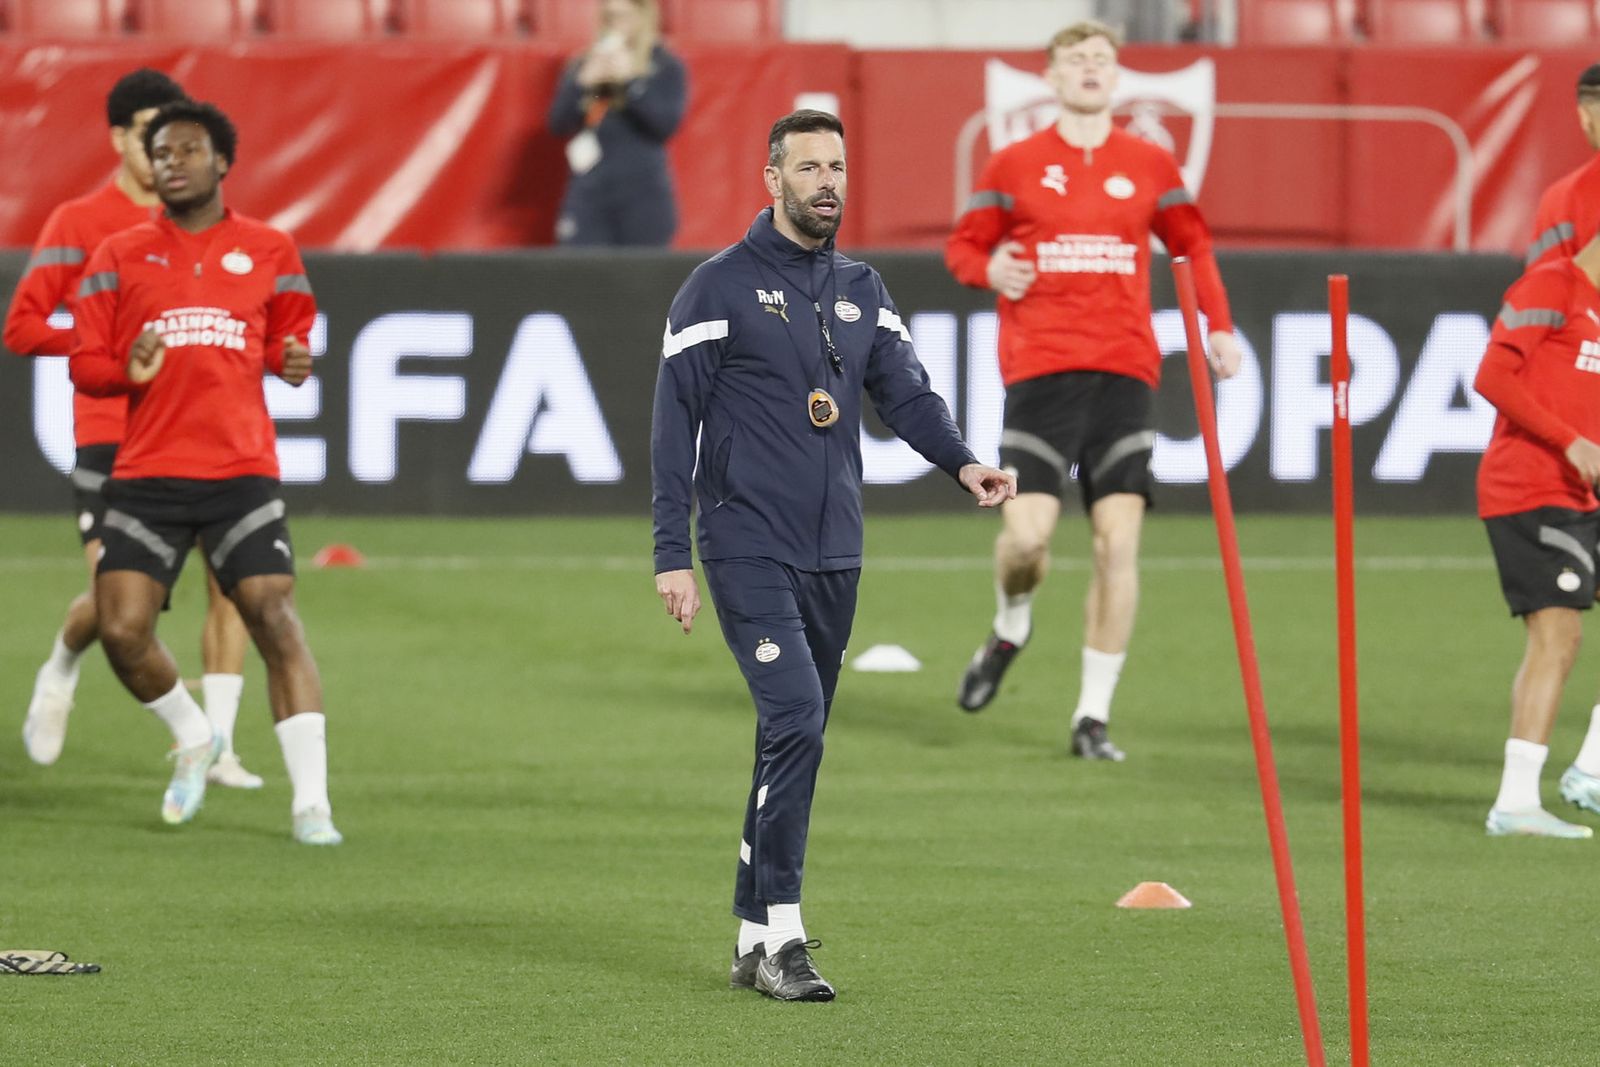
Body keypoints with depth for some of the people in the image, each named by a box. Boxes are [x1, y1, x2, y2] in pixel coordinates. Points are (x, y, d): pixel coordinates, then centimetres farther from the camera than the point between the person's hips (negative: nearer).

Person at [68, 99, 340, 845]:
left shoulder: (268, 251, 8)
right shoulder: (119, 257, 7)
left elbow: (287, 336, 19)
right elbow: (85, 363, 7)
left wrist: (291, 360, -4)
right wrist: (127, 370, -14)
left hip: (242, 471, -1)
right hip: (147, 474, 1)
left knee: (275, 622, -13)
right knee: (121, 630, -9)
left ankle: (311, 802, -9)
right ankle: (193, 738, 22)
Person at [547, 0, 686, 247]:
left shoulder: (665, 68, 5)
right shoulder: (581, 67, 12)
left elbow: (667, 123, -8)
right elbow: (558, 124, 5)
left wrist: (631, 80, -13)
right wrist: (583, 84, -9)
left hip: (642, 197, -2)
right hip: (588, 197, 2)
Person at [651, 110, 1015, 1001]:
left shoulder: (862, 291, 13)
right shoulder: (722, 287, -4)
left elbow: (905, 390, 5)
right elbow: (675, 423, -5)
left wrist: (962, 462, -16)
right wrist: (672, 554, -11)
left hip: (834, 554, 6)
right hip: (748, 549, -6)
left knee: (797, 739, 9)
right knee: (796, 719, -18)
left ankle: (754, 938, 17)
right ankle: (781, 935, -15)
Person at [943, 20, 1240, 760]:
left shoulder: (1150, 168, 10)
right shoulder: (1014, 166, 6)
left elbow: (1193, 248, 18)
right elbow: (963, 246, 11)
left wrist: (1218, 327, 4)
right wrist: (990, 269, -11)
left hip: (1123, 371, 1)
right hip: (1039, 371, -1)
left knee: (1118, 539, -8)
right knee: (1026, 535, -12)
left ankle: (1094, 714, -1)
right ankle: (1010, 631, 24)